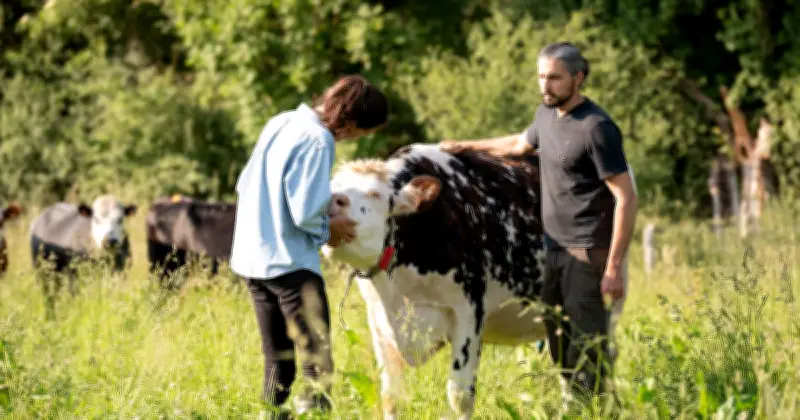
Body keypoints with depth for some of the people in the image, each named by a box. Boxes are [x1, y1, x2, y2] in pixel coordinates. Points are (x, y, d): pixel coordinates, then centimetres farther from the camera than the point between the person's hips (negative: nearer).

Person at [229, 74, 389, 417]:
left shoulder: (280, 123, 8)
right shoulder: (317, 141, -17)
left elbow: (245, 185, 14)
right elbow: (305, 213, -22)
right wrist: (327, 229, 0)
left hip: (250, 258, 9)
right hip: (290, 262, -9)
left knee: (277, 361, 15)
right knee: (318, 366, -4)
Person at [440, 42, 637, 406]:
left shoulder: (596, 128, -14)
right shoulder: (547, 115, 11)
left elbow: (626, 198, -16)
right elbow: (522, 144, 36)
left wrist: (615, 266, -19)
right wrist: (467, 146, 38)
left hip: (588, 253, -8)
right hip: (554, 252, 8)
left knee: (588, 352, -10)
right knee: (560, 349, 10)